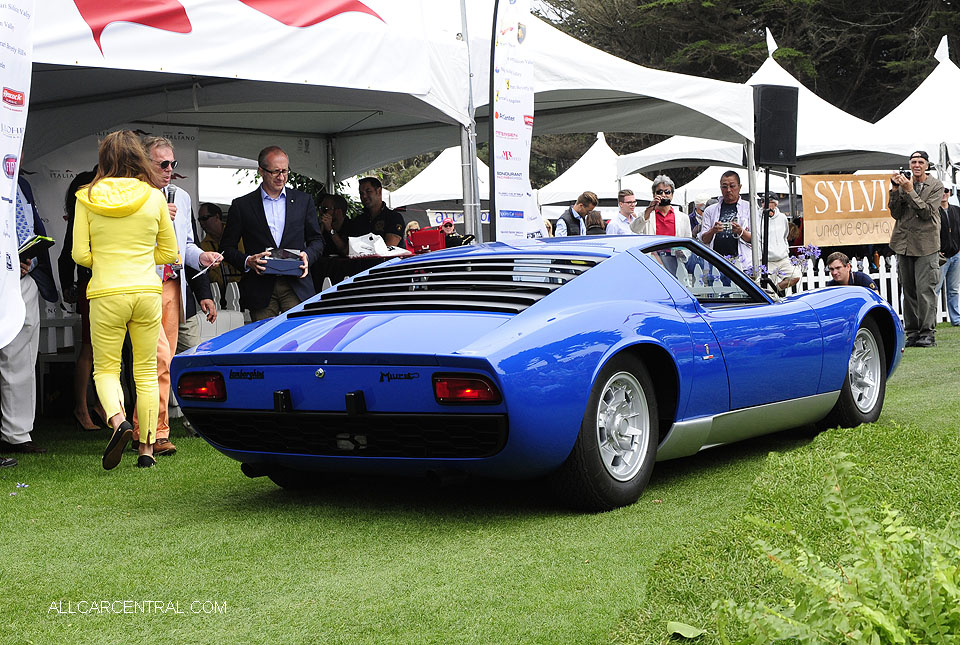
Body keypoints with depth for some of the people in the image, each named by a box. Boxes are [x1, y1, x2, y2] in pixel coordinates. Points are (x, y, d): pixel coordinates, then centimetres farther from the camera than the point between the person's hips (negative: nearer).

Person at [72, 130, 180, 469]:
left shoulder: (87, 198, -1)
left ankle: (118, 420, -18)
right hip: (147, 291, 1)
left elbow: (80, 254, -2)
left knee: (105, 369, 10)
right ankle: (147, 448, 8)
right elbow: (170, 252, 8)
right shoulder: (154, 197, 1)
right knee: (146, 372, 10)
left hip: (106, 294, -1)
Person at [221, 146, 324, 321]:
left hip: (297, 288, 1)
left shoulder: (303, 201, 11)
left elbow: (316, 240, 16)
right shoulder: (241, 206, 6)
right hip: (260, 291, -1)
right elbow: (227, 247, 8)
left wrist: (307, 255, -6)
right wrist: (248, 261, -11)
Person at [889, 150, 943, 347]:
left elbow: (927, 212, -12)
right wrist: (896, 189, -8)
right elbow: (895, 213, 2)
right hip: (904, 243, 4)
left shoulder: (936, 186, 1)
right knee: (908, 290, 6)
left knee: (925, 289, -9)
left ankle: (927, 333, -4)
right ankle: (912, 333, 12)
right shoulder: (904, 183, 9)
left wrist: (910, 190, -16)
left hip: (926, 244, -4)